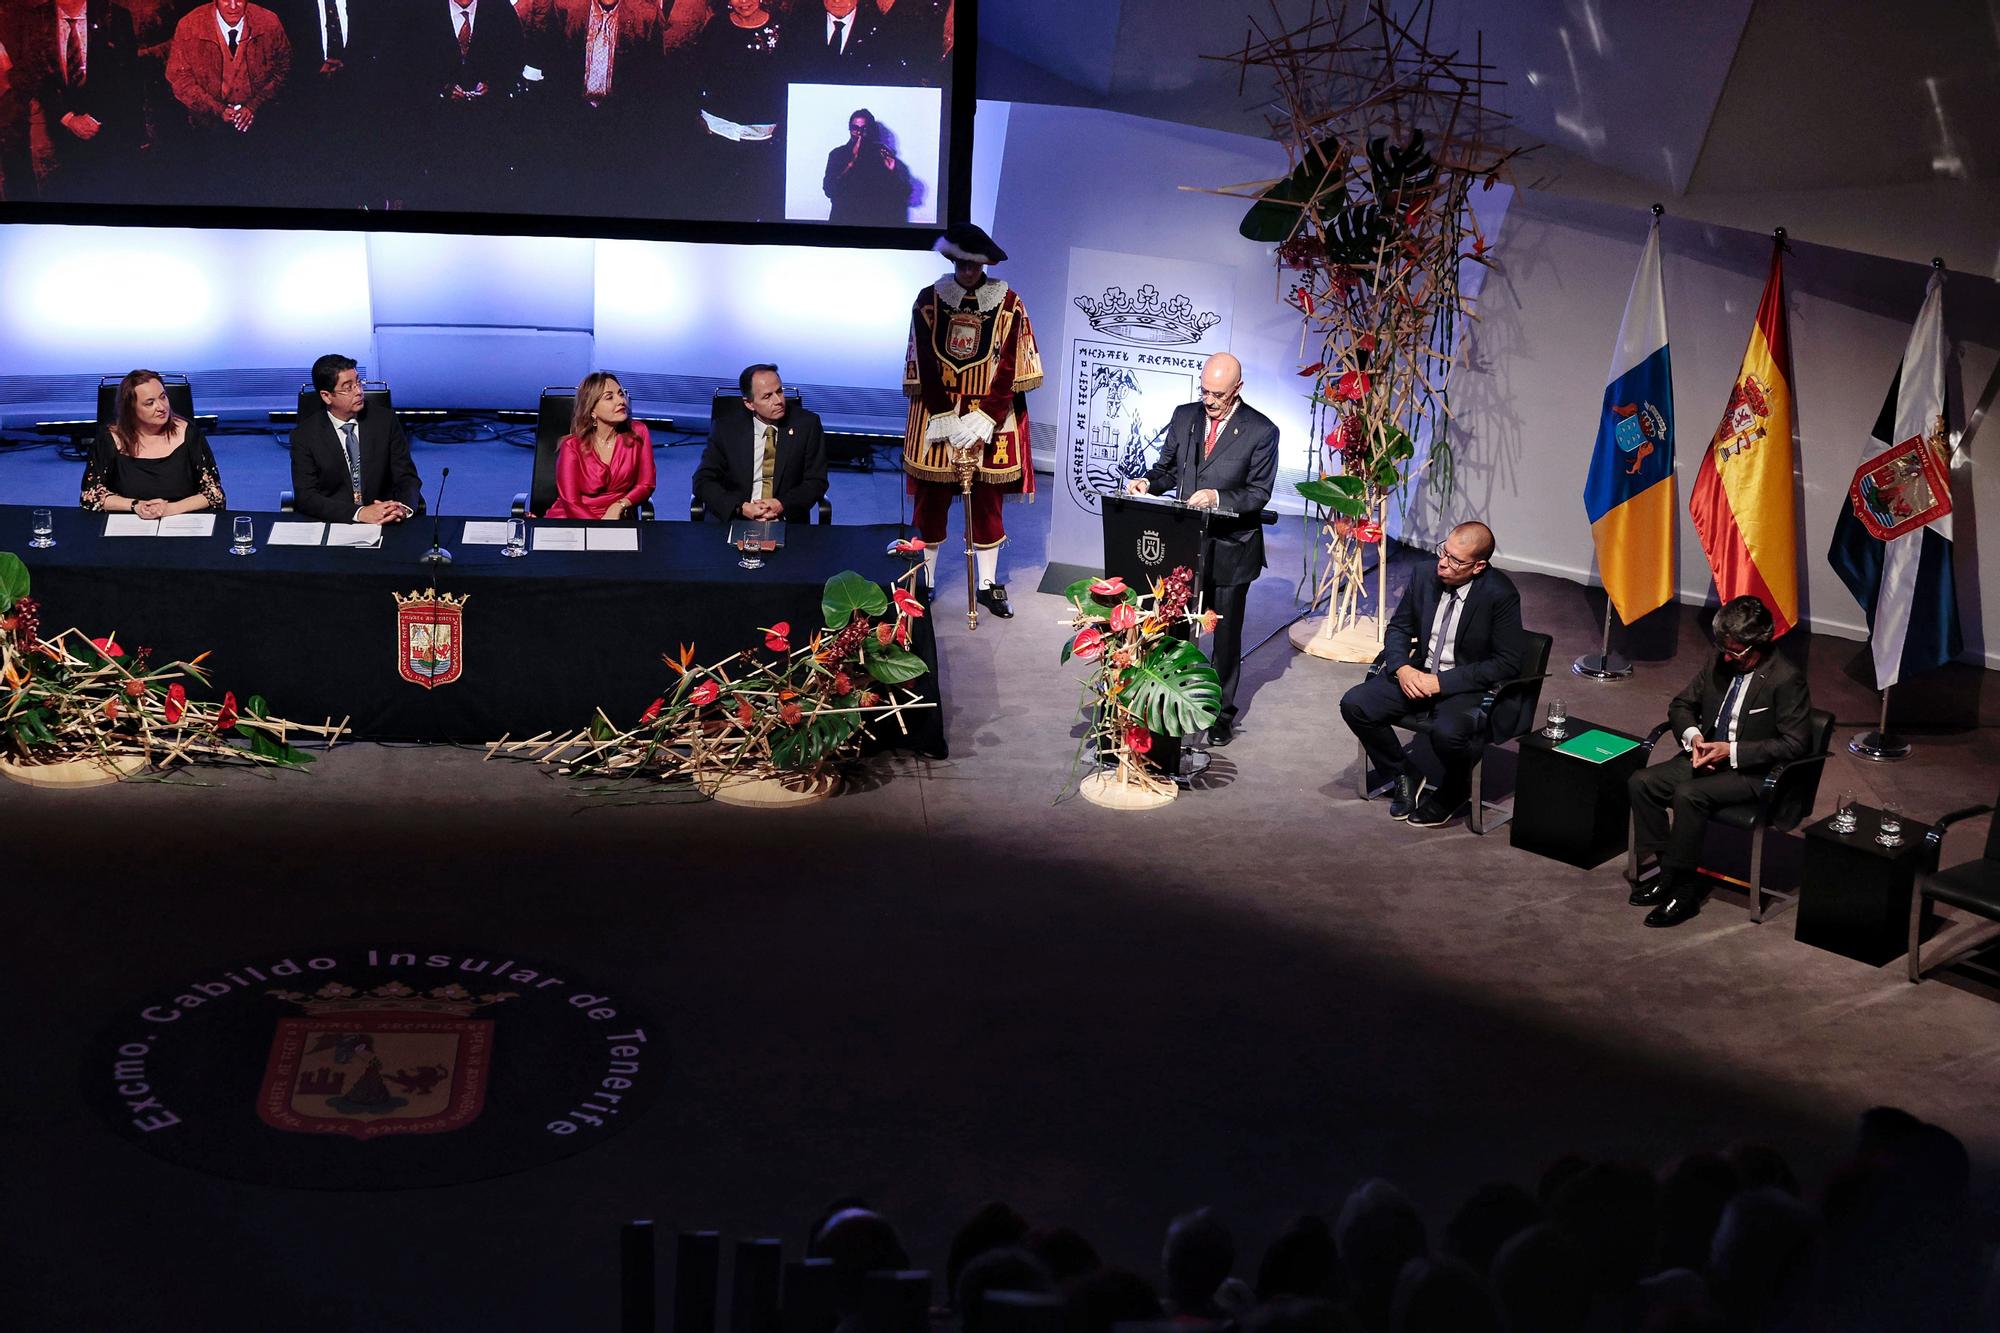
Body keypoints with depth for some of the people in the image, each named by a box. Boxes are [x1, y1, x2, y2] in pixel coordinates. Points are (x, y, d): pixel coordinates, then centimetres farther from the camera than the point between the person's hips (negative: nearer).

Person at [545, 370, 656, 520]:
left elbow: (646, 485, 7)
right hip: (573, 518, -3)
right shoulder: (572, 446, -6)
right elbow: (570, 502, -10)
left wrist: (619, 506, -12)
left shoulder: (638, 433, 1)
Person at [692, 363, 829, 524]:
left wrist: (782, 505, -14)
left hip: (787, 520, 0)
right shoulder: (726, 428, 3)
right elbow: (703, 481, 1)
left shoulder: (807, 424, 3)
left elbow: (816, 482, 4)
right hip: (733, 520, 0)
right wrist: (741, 508, -15)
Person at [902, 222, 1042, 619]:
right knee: (932, 498, 4)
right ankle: (924, 581, 14)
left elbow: (1010, 370, -7)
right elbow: (924, 365, -5)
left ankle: (989, 584, 14)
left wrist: (984, 419, -15)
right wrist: (946, 418, -13)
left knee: (987, 500, 5)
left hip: (991, 417, 0)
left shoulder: (1008, 304, -4)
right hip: (937, 417, 0)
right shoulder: (929, 300, -2)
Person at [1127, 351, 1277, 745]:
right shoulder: (1183, 416, 4)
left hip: (1230, 549, -3)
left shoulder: (1261, 431, -10)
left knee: (1226, 634, 9)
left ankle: (1222, 713, 22)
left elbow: (1259, 494, -11)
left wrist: (1217, 498, -27)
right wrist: (1148, 483, -10)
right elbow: (1168, 469, 12)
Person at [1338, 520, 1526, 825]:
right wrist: (1401, 668, -13)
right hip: (1418, 675, 6)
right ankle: (1402, 778, 9)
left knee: (1447, 732, -36)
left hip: (1467, 686, -6)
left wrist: (1442, 682, -21)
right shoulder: (1425, 579, -3)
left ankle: (1453, 793, 1)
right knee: (1354, 705, -14)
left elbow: (1507, 663, -17)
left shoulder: (1500, 594, -18)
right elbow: (1398, 628, 10)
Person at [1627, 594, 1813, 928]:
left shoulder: (1786, 680, -16)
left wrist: (1732, 751, -21)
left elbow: (1795, 743, -16)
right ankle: (1667, 868, -5)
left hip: (1753, 772, -7)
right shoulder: (1719, 662, 3)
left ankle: (1682, 889, -19)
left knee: (1688, 795, -32)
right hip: (1706, 755, 7)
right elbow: (1681, 704, 14)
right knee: (1640, 783, -13)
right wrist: (1693, 736, -9)